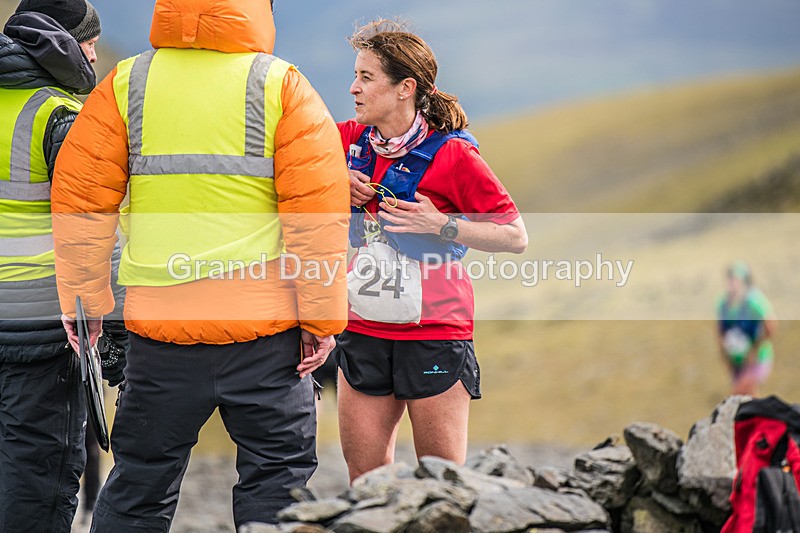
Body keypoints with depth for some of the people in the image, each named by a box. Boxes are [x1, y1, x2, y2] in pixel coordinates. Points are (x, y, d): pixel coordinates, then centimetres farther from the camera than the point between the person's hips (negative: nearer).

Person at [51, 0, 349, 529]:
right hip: (266, 326, -2)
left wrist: (88, 301, 13)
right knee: (277, 475, 7)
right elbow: (318, 210, -7)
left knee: (139, 484, 13)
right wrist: (322, 318, -2)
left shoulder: (124, 85, 3)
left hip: (159, 322, 2)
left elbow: (80, 199, 4)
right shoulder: (282, 85, -3)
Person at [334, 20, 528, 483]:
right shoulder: (353, 141, 5)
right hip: (363, 334, 5)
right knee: (364, 477, 6)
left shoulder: (451, 154, -10)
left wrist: (439, 224, -20)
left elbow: (516, 237, -9)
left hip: (433, 336, -5)